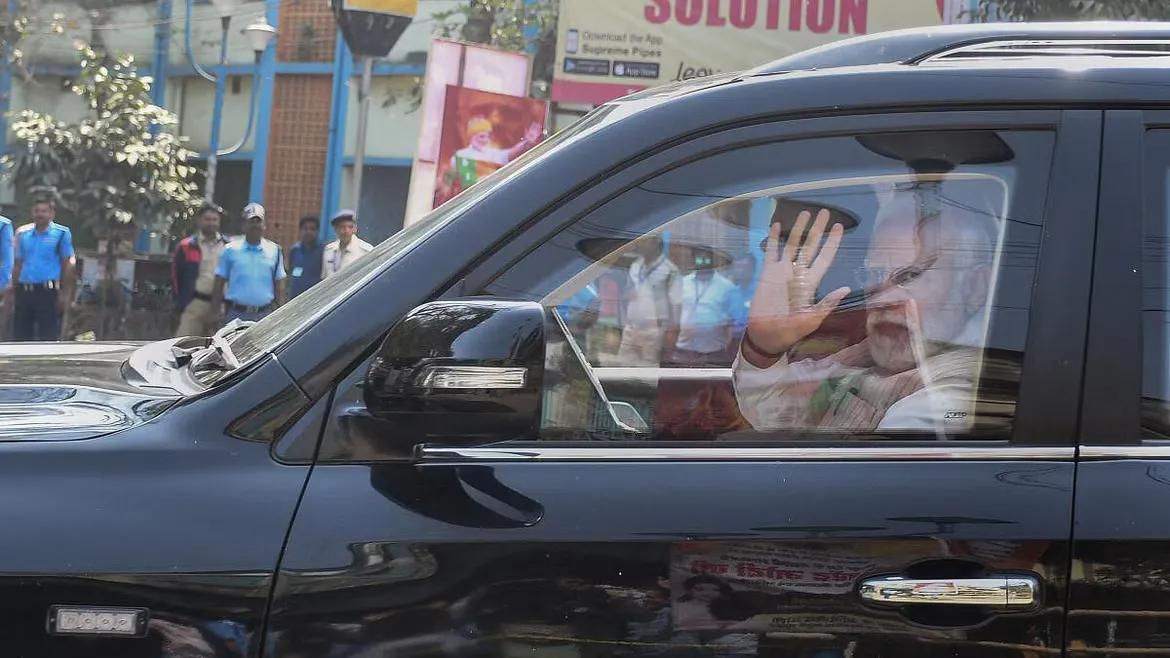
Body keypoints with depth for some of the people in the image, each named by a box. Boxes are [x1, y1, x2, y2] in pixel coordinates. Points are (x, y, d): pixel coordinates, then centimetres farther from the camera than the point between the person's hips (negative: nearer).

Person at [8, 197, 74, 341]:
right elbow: (17, 264, 15)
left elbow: (67, 264, -2)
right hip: (24, 290, 5)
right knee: (21, 335, 9)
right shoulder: (23, 233, 10)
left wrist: (65, 293, -6)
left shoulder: (61, 233, -3)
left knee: (48, 336, -4)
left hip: (48, 291, -5)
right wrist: (13, 291, 12)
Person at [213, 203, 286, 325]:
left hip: (264, 314, 1)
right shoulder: (231, 249, 3)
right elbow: (220, 281, 5)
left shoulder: (274, 250, 7)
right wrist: (216, 311, 1)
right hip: (236, 313, -1)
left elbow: (279, 283, 10)